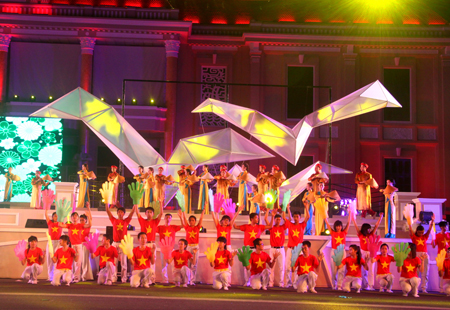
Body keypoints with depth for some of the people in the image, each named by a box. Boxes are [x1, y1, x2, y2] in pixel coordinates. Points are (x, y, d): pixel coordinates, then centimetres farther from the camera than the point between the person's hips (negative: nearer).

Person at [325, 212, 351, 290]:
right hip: (334, 251, 0)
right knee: (334, 269, 1)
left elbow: (348, 223, 8)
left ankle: (339, 286, -2)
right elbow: (327, 223, 5)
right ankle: (334, 285, 13)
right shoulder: (333, 233, 5)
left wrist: (350, 213, 8)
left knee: (341, 270, -4)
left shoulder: (344, 233, 7)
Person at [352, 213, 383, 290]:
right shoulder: (360, 235, 0)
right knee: (364, 270, 2)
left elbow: (376, 226, 5)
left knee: (370, 270, -1)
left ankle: (371, 286, -1)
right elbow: (356, 226, -4)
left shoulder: (371, 235, 5)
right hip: (363, 253, -1)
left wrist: (380, 217, 1)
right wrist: (353, 219, -11)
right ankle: (365, 285, 6)